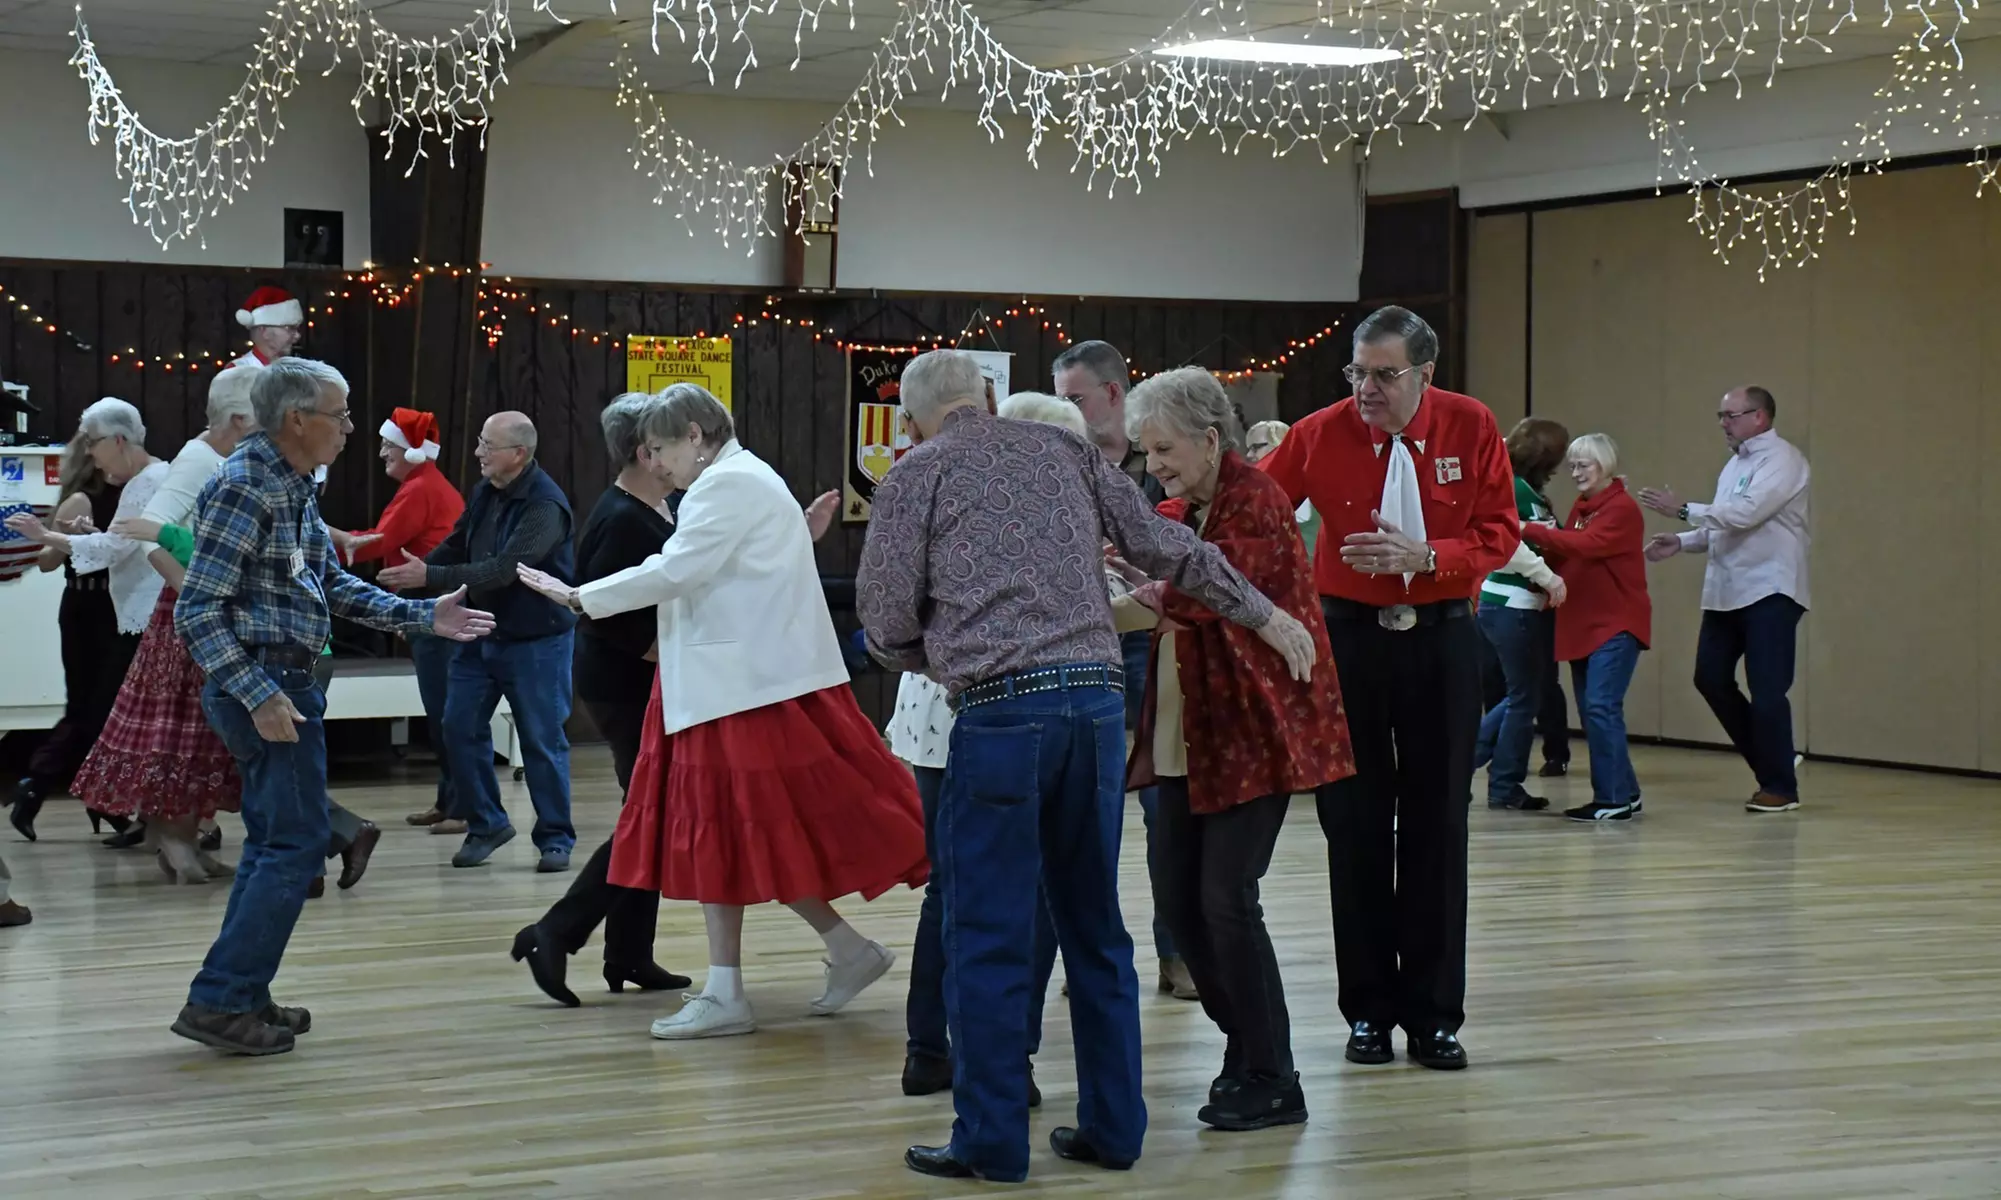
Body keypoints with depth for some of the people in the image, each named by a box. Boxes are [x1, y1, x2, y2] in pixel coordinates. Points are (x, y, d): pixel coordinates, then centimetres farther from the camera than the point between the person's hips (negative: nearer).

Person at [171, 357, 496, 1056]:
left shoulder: (294, 489, 13)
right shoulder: (244, 488, -17)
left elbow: (332, 585, 18)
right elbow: (197, 610, -20)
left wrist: (423, 616, 12)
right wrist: (259, 695, -24)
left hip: (285, 683, 10)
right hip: (263, 687, -10)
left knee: (275, 843, 15)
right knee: (296, 844, -8)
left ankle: (241, 998, 21)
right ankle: (219, 1002, -5)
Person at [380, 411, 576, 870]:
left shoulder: (545, 505, -22)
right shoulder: (485, 492, 3)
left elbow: (504, 569, -29)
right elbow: (457, 545, 13)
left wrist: (430, 577, -30)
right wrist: (412, 573, -3)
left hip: (536, 639, -7)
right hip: (481, 633, 7)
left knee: (542, 741, 0)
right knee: (460, 728, 6)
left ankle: (555, 839, 13)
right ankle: (485, 824, 20)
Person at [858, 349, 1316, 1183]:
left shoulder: (918, 472, 6)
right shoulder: (1063, 451, 17)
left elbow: (886, 625, 5)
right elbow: (1169, 549, 17)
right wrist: (1267, 617, 26)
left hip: (1001, 709, -5)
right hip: (1098, 700, 5)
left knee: (989, 935, 2)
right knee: (1094, 928, 14)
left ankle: (992, 1141, 5)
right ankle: (1112, 1127, 19)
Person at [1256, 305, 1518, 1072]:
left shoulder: (1471, 428, -4)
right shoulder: (1320, 435, -6)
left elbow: (1499, 535, -2)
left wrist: (1424, 556, -18)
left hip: (1442, 639, 0)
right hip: (1351, 635, 0)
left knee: (1437, 826, 3)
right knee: (1355, 825, 2)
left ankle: (1433, 1014, 11)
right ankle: (1369, 1009, 13)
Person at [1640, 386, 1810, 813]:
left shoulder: (1781, 459, -10)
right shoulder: (1736, 463, 19)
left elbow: (1747, 513, -23)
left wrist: (1684, 509, -22)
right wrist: (1681, 542, 6)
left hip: (1769, 591, -9)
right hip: (1725, 592, 9)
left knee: (1766, 690, -7)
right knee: (1711, 678, 8)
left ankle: (1781, 787, 4)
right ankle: (1769, 761, 22)